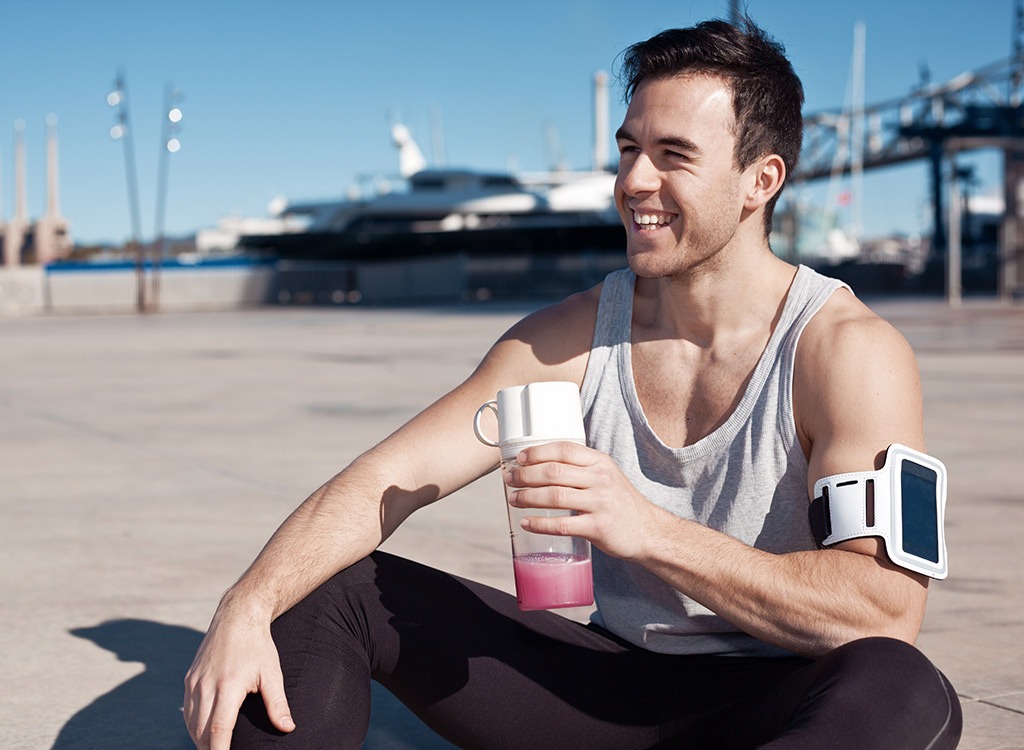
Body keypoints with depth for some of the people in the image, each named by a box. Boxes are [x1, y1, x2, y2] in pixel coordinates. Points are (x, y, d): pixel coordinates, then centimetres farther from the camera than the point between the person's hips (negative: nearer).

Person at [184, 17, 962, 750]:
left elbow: (887, 610, -26)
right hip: (609, 680, 4)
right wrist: (246, 610, -23)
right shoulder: (574, 336, 0)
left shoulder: (846, 349, -14)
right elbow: (381, 482, -5)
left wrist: (648, 529, -34)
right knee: (320, 592, -6)